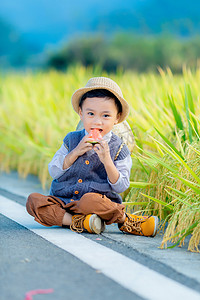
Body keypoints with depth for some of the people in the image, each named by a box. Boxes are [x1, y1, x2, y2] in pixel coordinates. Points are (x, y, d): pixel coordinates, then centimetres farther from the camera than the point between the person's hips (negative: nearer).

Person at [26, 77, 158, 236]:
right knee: (33, 200, -20)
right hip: (62, 201, 4)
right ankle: (77, 221, -26)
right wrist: (75, 153, -11)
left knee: (90, 200, -39)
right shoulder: (72, 140, 8)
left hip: (101, 201, -4)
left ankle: (125, 220, -18)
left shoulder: (119, 149, 1)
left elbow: (120, 187, -4)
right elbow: (54, 172, 3)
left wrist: (107, 161, -19)